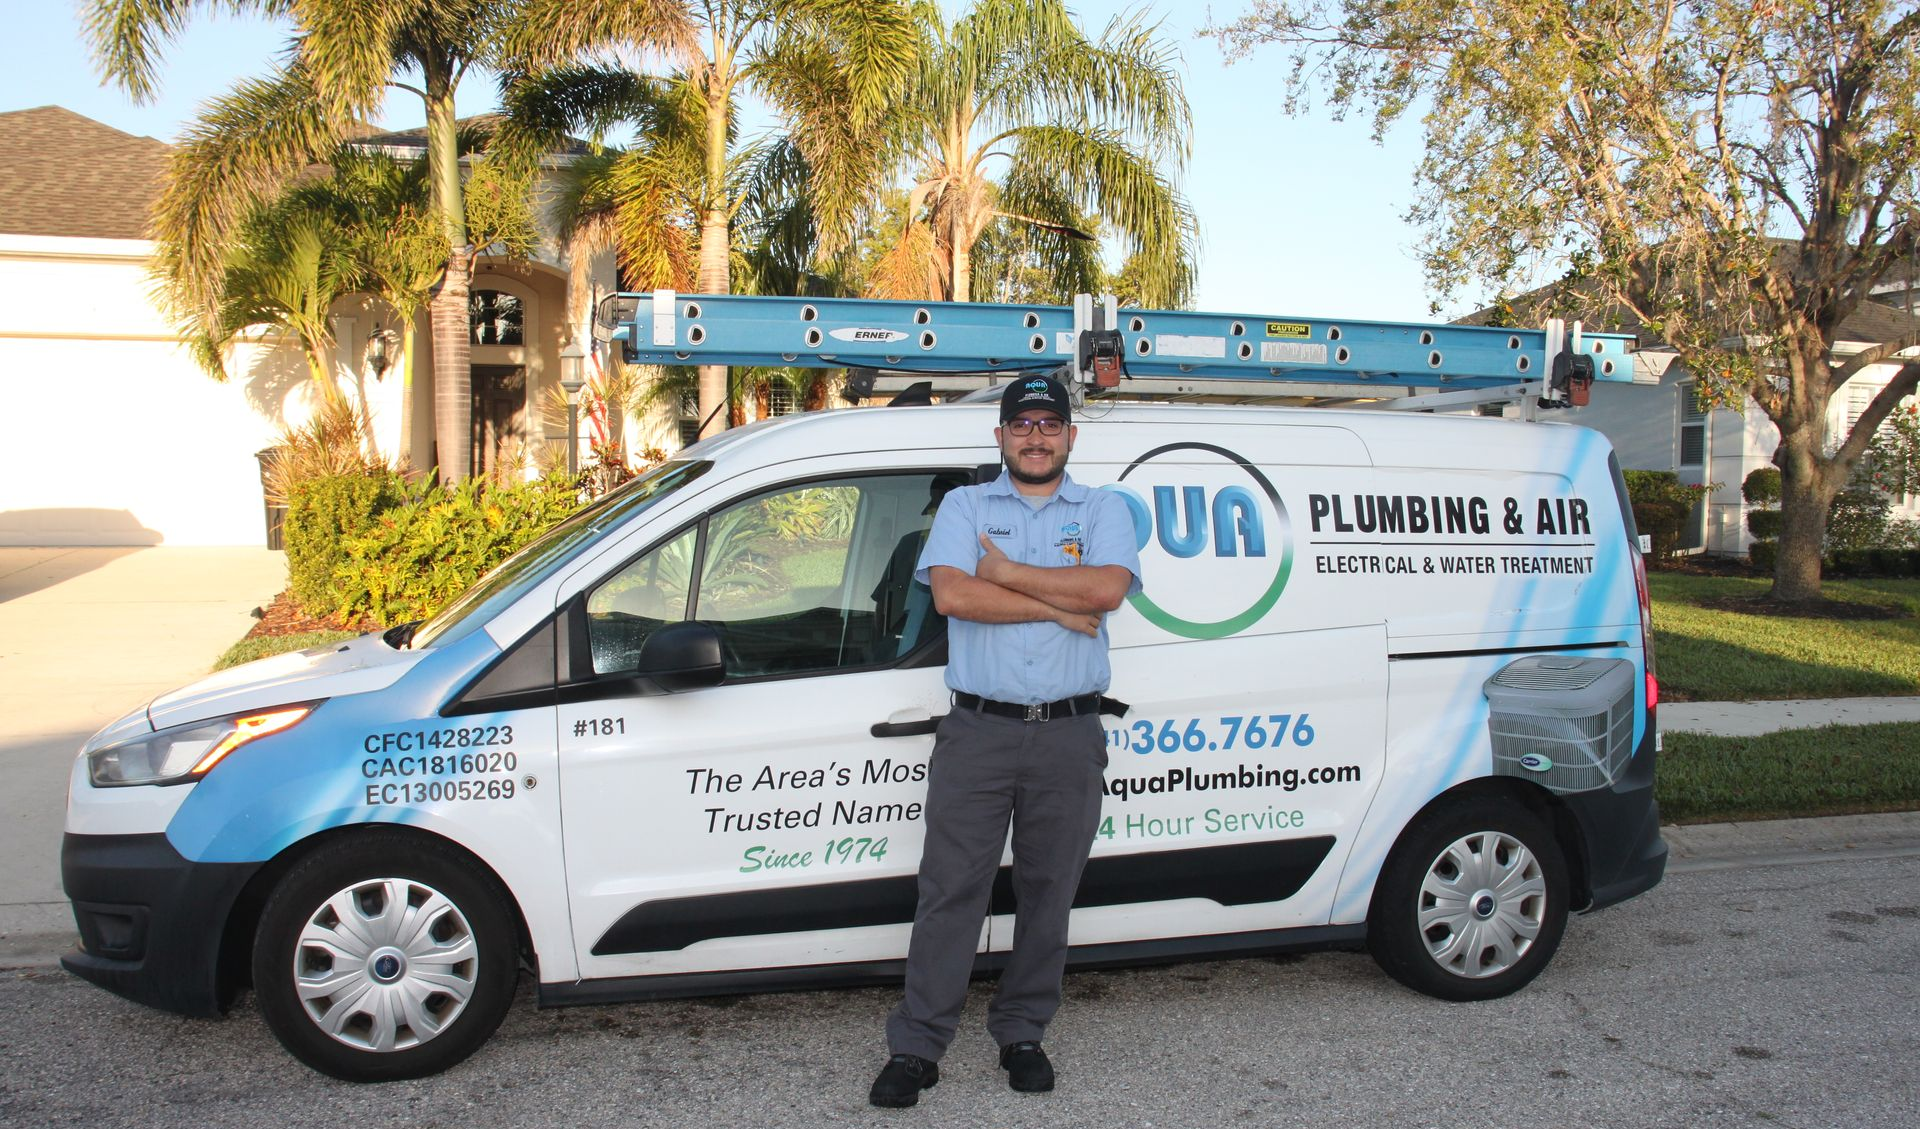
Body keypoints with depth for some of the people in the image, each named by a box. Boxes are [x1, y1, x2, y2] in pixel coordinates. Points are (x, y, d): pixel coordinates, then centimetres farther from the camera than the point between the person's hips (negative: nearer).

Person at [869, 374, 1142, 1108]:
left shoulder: (1103, 511, 9)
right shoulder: (964, 507, 8)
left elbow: (1108, 588, -11)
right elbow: (952, 594, -10)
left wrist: (1007, 573, -8)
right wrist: (1059, 606, -8)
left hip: (1069, 737, 1)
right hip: (977, 732, -1)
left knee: (1048, 893, 10)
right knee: (950, 890, 0)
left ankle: (1021, 1035, 25)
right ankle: (916, 1048, 9)